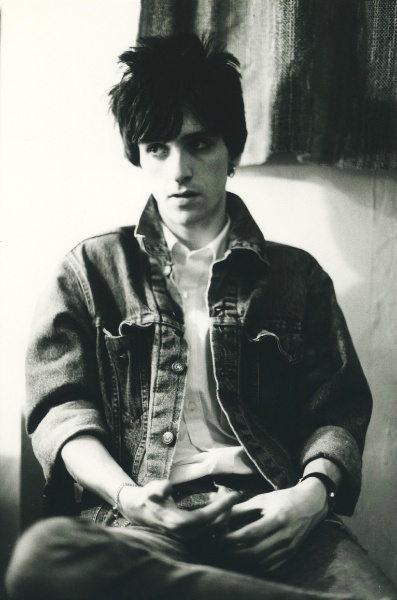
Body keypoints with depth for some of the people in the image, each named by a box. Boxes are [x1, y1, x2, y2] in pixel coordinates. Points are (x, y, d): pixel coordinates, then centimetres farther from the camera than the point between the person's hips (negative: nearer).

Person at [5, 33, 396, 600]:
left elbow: (338, 411, 13)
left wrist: (314, 492, -10)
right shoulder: (91, 269, 17)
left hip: (272, 521, -3)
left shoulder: (298, 276, 19)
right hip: (136, 521, 3)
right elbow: (60, 407, 8)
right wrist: (124, 494, -12)